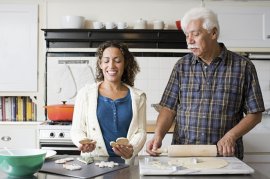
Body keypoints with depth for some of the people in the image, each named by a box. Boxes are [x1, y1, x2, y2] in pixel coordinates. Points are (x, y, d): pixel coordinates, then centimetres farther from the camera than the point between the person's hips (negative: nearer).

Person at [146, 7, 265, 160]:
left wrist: (230, 137, -10)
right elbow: (169, 108, 6)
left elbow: (255, 114, 4)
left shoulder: (243, 66, 2)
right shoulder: (182, 66, 8)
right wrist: (158, 135, -11)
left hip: (225, 156, -1)